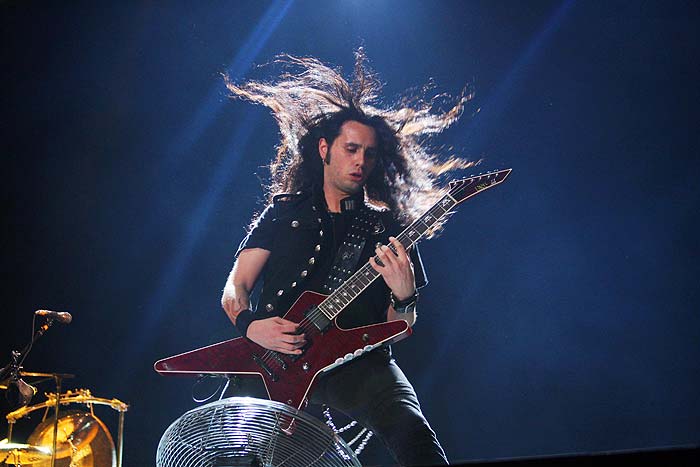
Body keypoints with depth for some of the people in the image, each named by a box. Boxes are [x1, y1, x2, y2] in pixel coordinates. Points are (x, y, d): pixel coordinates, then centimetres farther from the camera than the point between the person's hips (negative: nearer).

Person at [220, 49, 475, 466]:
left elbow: (397, 330, 9)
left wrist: (404, 297, -13)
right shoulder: (284, 212, 15)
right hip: (277, 360, 2)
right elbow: (234, 289, 11)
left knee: (413, 433, -28)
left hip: (356, 361, -1)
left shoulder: (388, 227, 14)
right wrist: (250, 324, -10)